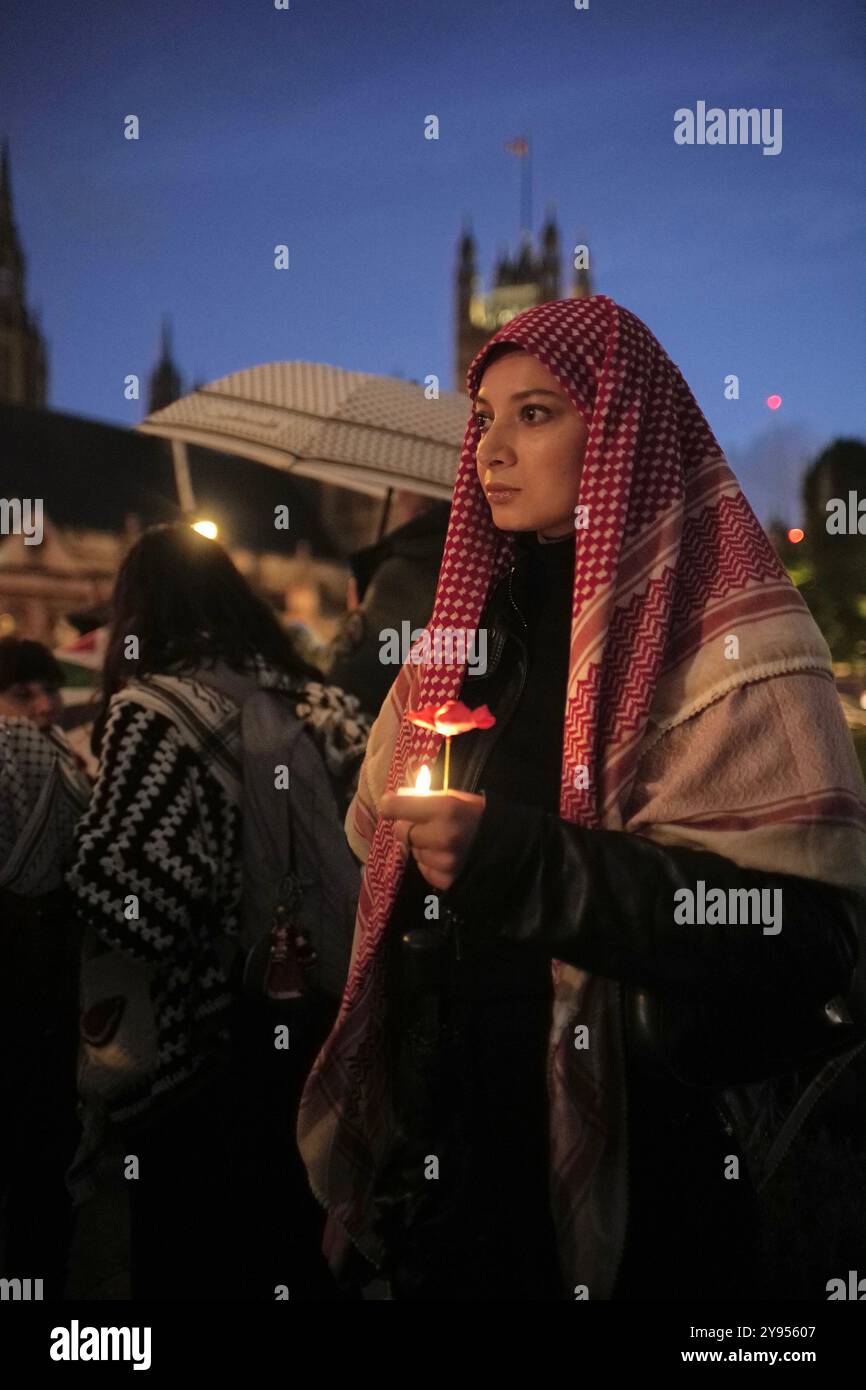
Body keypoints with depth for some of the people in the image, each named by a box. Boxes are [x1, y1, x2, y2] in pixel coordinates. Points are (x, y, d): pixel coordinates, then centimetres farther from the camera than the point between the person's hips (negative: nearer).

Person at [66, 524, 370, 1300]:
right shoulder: (308, 696, 5)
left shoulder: (152, 708, -14)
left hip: (207, 1030, -6)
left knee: (196, 1245, 11)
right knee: (295, 1222, 21)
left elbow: (120, 877, -24)